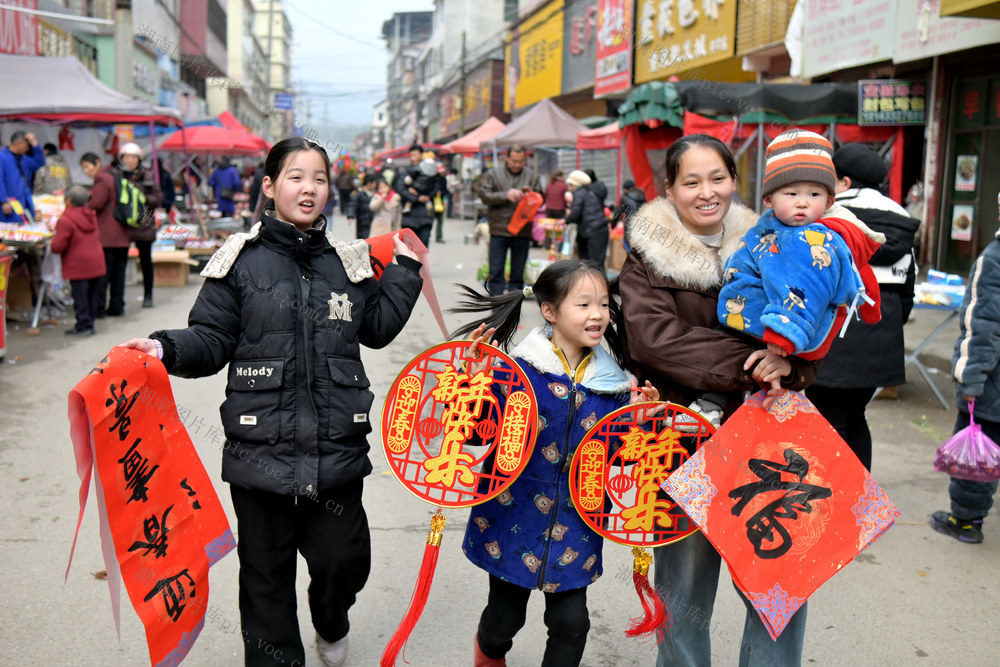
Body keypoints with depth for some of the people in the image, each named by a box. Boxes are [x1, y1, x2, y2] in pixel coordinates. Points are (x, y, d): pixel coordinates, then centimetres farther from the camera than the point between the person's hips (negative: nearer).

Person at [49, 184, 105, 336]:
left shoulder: (65, 221, -14)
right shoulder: (91, 216, 9)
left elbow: (57, 247, -15)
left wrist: (54, 238, 6)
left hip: (78, 266, -7)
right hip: (96, 263, 7)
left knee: (80, 296, -1)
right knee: (91, 294, 13)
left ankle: (83, 325, 0)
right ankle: (89, 323, 20)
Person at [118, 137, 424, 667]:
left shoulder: (348, 261, 9)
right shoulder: (241, 259, -1)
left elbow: (377, 329, 16)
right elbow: (211, 339, -1)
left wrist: (404, 270, 13)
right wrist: (166, 349, -19)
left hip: (337, 445, 2)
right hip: (262, 448, -2)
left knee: (345, 556, 8)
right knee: (266, 569, 10)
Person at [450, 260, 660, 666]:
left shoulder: (611, 382, 0)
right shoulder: (518, 368, -14)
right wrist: (475, 381, -27)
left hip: (574, 524, 3)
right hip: (514, 516, -3)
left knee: (571, 623, 5)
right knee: (505, 616, 13)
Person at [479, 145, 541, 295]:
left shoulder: (532, 176, 8)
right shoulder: (493, 174, 2)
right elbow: (484, 195, -6)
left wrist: (531, 194, -11)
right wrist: (505, 195, -16)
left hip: (522, 232, 2)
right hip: (499, 230, -2)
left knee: (518, 270, 8)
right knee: (496, 268, 1)